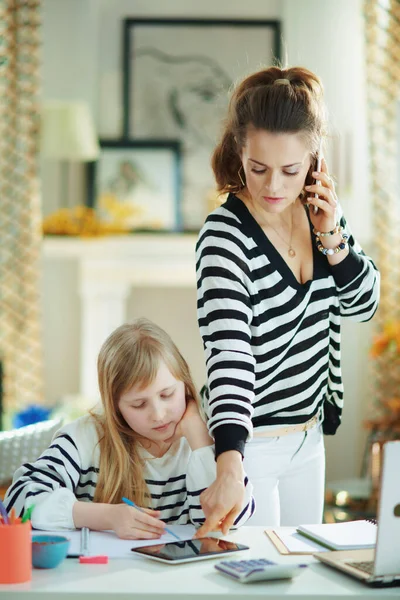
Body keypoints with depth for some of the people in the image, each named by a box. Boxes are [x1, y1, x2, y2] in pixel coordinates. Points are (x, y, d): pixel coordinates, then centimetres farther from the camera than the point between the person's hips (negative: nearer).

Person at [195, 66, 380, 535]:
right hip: (246, 445, -6)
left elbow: (362, 304, 6)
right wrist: (229, 466, -46)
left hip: (308, 435, 7)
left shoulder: (319, 212, -3)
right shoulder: (224, 236, -24)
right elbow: (228, 351, -34)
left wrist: (331, 236, -13)